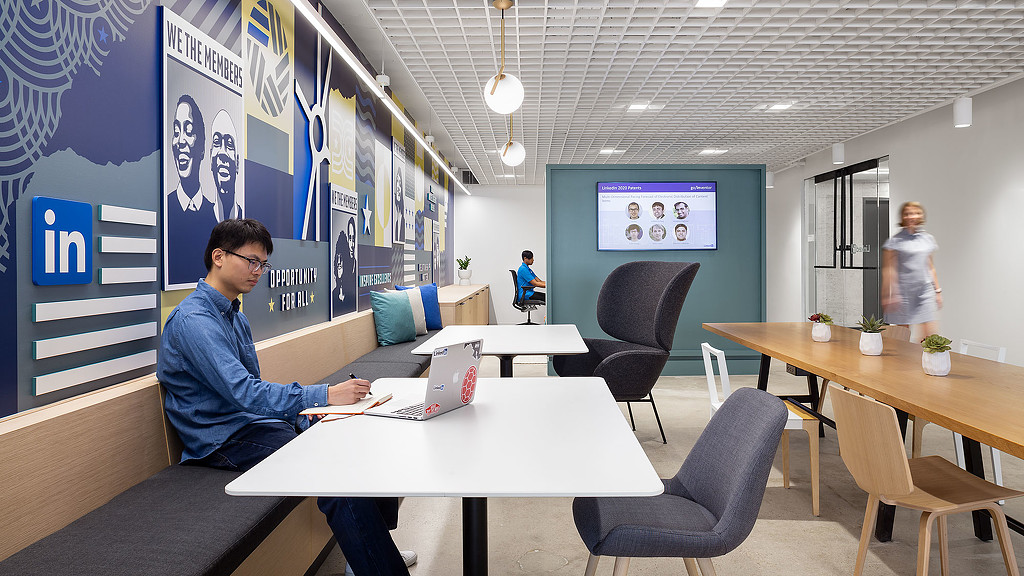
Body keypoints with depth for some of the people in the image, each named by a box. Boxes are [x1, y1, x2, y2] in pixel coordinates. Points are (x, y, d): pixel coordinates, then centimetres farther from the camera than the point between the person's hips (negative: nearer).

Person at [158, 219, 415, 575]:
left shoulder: (236, 318, 15)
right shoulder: (192, 320, -16)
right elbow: (244, 392, -27)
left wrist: (303, 419, 4)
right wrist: (325, 395, -31)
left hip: (255, 420, 9)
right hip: (224, 439, -9)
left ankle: (376, 546, 15)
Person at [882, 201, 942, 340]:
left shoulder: (928, 239, 12)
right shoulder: (896, 240, -5)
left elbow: (930, 267, 19)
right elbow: (888, 269, -8)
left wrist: (937, 290, 17)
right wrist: (889, 295, -12)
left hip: (925, 291, 5)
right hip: (904, 291, -5)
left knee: (931, 333, -3)